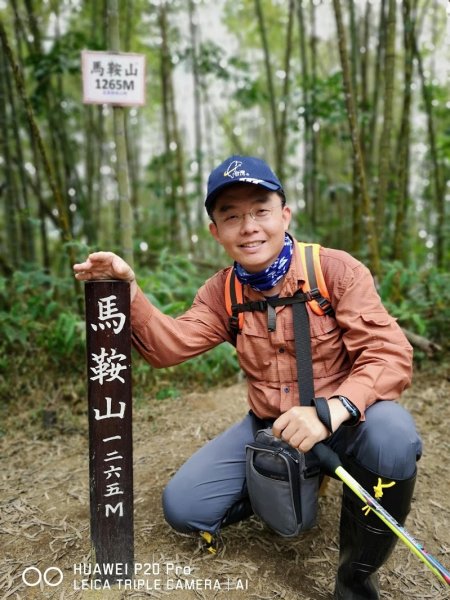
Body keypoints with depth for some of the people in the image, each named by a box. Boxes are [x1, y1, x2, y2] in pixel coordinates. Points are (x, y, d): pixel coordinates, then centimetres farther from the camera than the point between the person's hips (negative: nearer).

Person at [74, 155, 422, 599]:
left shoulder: (337, 270, -16)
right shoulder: (220, 293, -1)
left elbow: (390, 354, -21)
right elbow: (170, 346, -10)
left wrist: (333, 409, -38)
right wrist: (128, 291, -26)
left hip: (343, 424, -3)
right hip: (267, 428, 4)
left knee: (391, 433, -37)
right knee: (183, 508, -5)